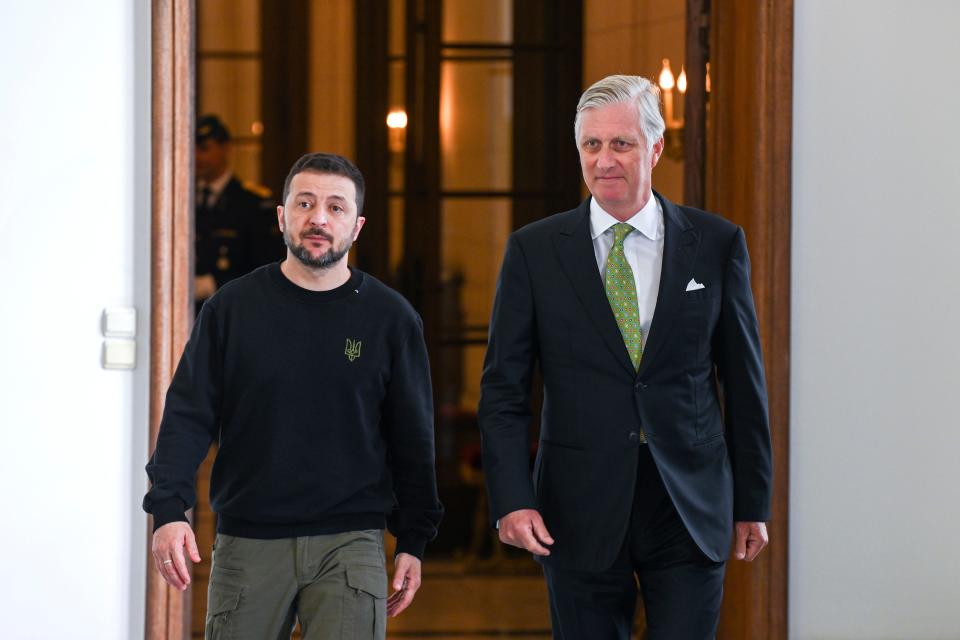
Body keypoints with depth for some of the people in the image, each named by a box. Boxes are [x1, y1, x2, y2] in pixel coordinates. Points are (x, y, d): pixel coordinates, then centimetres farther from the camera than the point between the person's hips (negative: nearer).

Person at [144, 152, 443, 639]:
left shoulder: (391, 318, 4)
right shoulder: (232, 307, 4)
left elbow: (412, 438, 8)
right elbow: (187, 416, 2)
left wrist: (413, 541, 5)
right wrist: (168, 509, -11)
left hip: (349, 542, -1)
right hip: (247, 541, 1)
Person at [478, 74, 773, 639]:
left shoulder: (716, 244, 3)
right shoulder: (534, 251, 2)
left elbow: (744, 382, 7)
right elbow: (504, 389, 2)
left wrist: (753, 502, 7)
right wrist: (512, 499, -9)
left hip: (691, 509, 0)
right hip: (581, 516, 0)